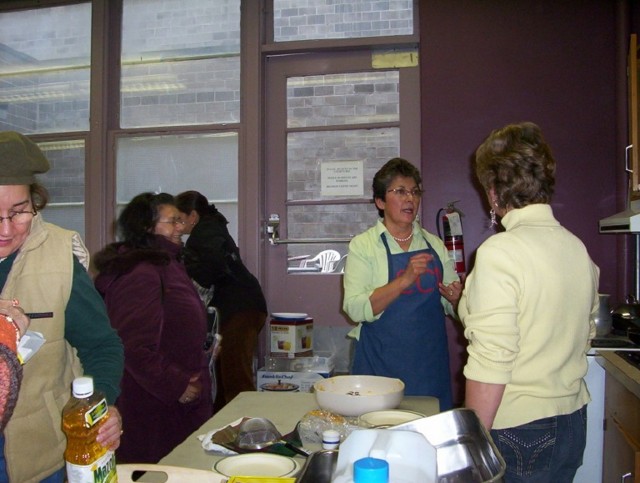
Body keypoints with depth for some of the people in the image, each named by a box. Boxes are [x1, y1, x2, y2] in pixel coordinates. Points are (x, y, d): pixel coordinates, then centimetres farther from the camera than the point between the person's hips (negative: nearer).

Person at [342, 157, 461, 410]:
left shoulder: (435, 244, 9)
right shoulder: (363, 245, -3)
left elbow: (451, 306, 16)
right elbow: (356, 308, -15)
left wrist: (455, 298, -7)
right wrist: (405, 280, -24)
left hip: (430, 363, 4)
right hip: (381, 363, -3)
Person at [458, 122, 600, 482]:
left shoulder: (500, 252, -20)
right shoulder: (578, 249, 2)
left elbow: (490, 363, -22)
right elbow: (585, 335, 12)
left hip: (518, 429, -7)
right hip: (574, 422, 7)